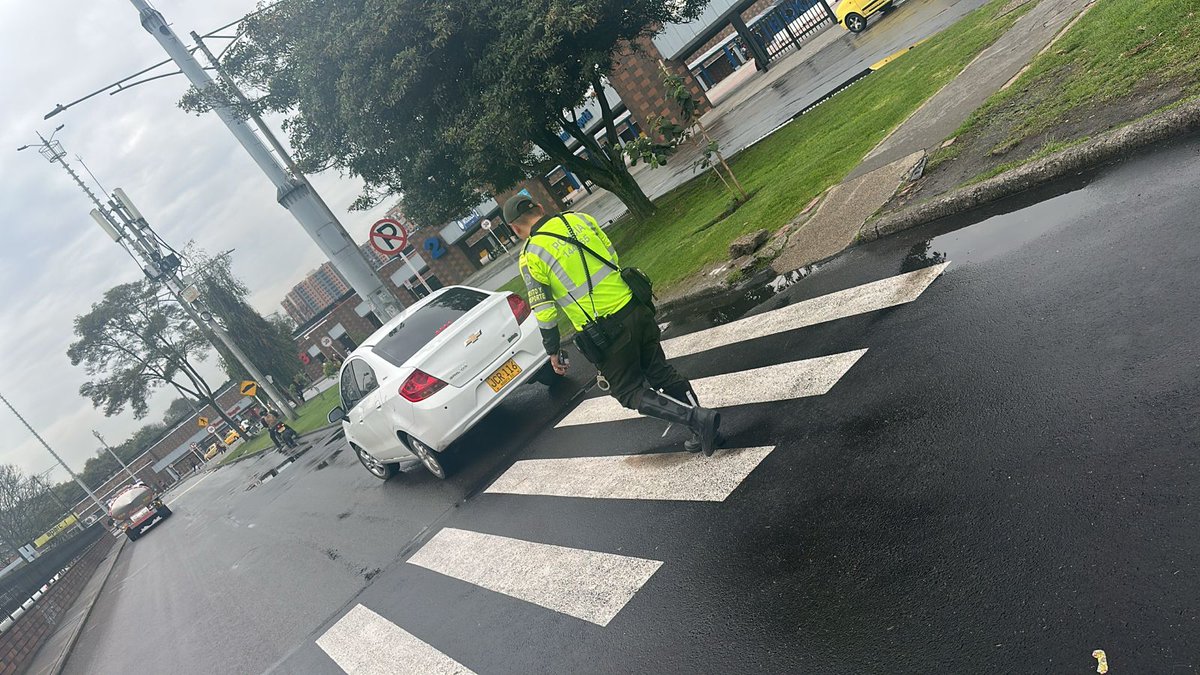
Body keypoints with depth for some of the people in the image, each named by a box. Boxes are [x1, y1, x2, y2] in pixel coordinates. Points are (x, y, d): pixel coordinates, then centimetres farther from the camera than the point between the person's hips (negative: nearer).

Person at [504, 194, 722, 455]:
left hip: (604, 334, -5)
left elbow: (544, 313, -7)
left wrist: (553, 351, 6)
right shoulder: (579, 219, 6)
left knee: (630, 391, 11)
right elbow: (613, 257, 13)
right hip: (635, 309, 6)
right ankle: (705, 432, 24)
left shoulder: (530, 257, -8)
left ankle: (698, 418, -3)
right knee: (662, 373, 19)